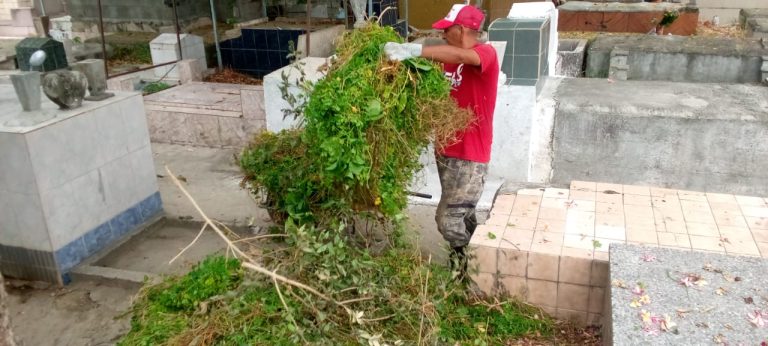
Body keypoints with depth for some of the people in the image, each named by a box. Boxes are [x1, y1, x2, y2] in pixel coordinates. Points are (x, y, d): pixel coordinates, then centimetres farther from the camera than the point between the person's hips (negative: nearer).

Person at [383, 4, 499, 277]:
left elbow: (463, 56, -35)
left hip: (470, 156, -8)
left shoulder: (486, 53, -13)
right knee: (462, 214, 18)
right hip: (447, 151, 8)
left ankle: (470, 268, 13)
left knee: (448, 219, -8)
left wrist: (413, 50, -43)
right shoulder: (447, 59, 11)